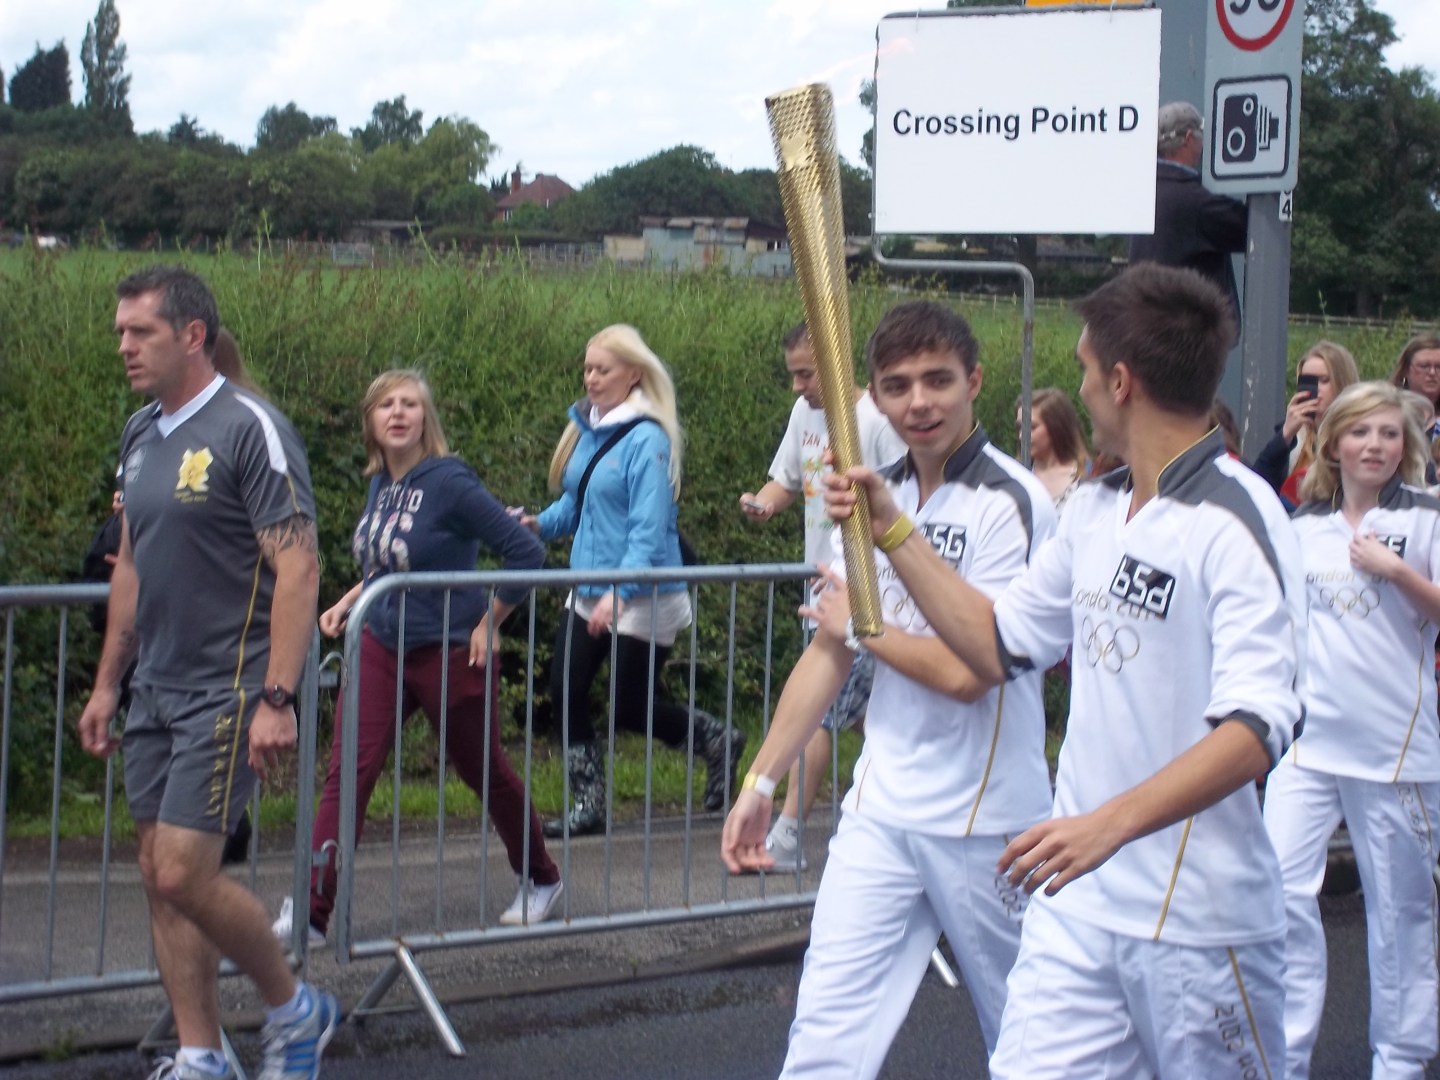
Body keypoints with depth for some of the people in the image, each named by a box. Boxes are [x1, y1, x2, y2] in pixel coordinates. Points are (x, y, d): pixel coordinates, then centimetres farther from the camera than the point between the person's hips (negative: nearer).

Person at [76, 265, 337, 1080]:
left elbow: (297, 570, -18)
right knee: (160, 876, 7)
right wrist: (108, 683, 19)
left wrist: (277, 700, -23)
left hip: (228, 689, -8)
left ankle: (295, 1010, 10)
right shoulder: (141, 436, 12)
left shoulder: (250, 430, -13)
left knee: (185, 873, -12)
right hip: (156, 691, 8)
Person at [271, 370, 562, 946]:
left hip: (450, 654, -6)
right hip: (381, 649, 6)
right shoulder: (381, 485, 4)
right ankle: (312, 911, -6)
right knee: (347, 774, -5)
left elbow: (526, 551, -16)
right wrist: (348, 601, 7)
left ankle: (541, 881, 34)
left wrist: (488, 624, -12)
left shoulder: (449, 482, -16)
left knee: (484, 771, 12)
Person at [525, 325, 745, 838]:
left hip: (644, 600, -8)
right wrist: (540, 523, -3)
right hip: (589, 594, 8)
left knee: (631, 708, 1)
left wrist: (620, 592, -30)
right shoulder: (587, 429, 8)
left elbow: (649, 528, -22)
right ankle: (588, 806, 12)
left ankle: (717, 740, 27)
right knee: (566, 690, 0)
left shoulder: (646, 440, -17)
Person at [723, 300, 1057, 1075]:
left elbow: (965, 670, -20)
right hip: (879, 809, 6)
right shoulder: (879, 497, 8)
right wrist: (759, 782, 13)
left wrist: (862, 625, -4)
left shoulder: (1009, 502, -14)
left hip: (982, 821, -6)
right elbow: (828, 652, 15)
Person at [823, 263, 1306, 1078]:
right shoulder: (1095, 510, 12)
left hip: (1200, 915, -7)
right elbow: (998, 647, 21)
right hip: (1078, 898, 7)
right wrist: (891, 528, 14)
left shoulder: (1235, 521, -14)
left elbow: (1261, 724, -24)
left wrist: (1112, 822, -36)